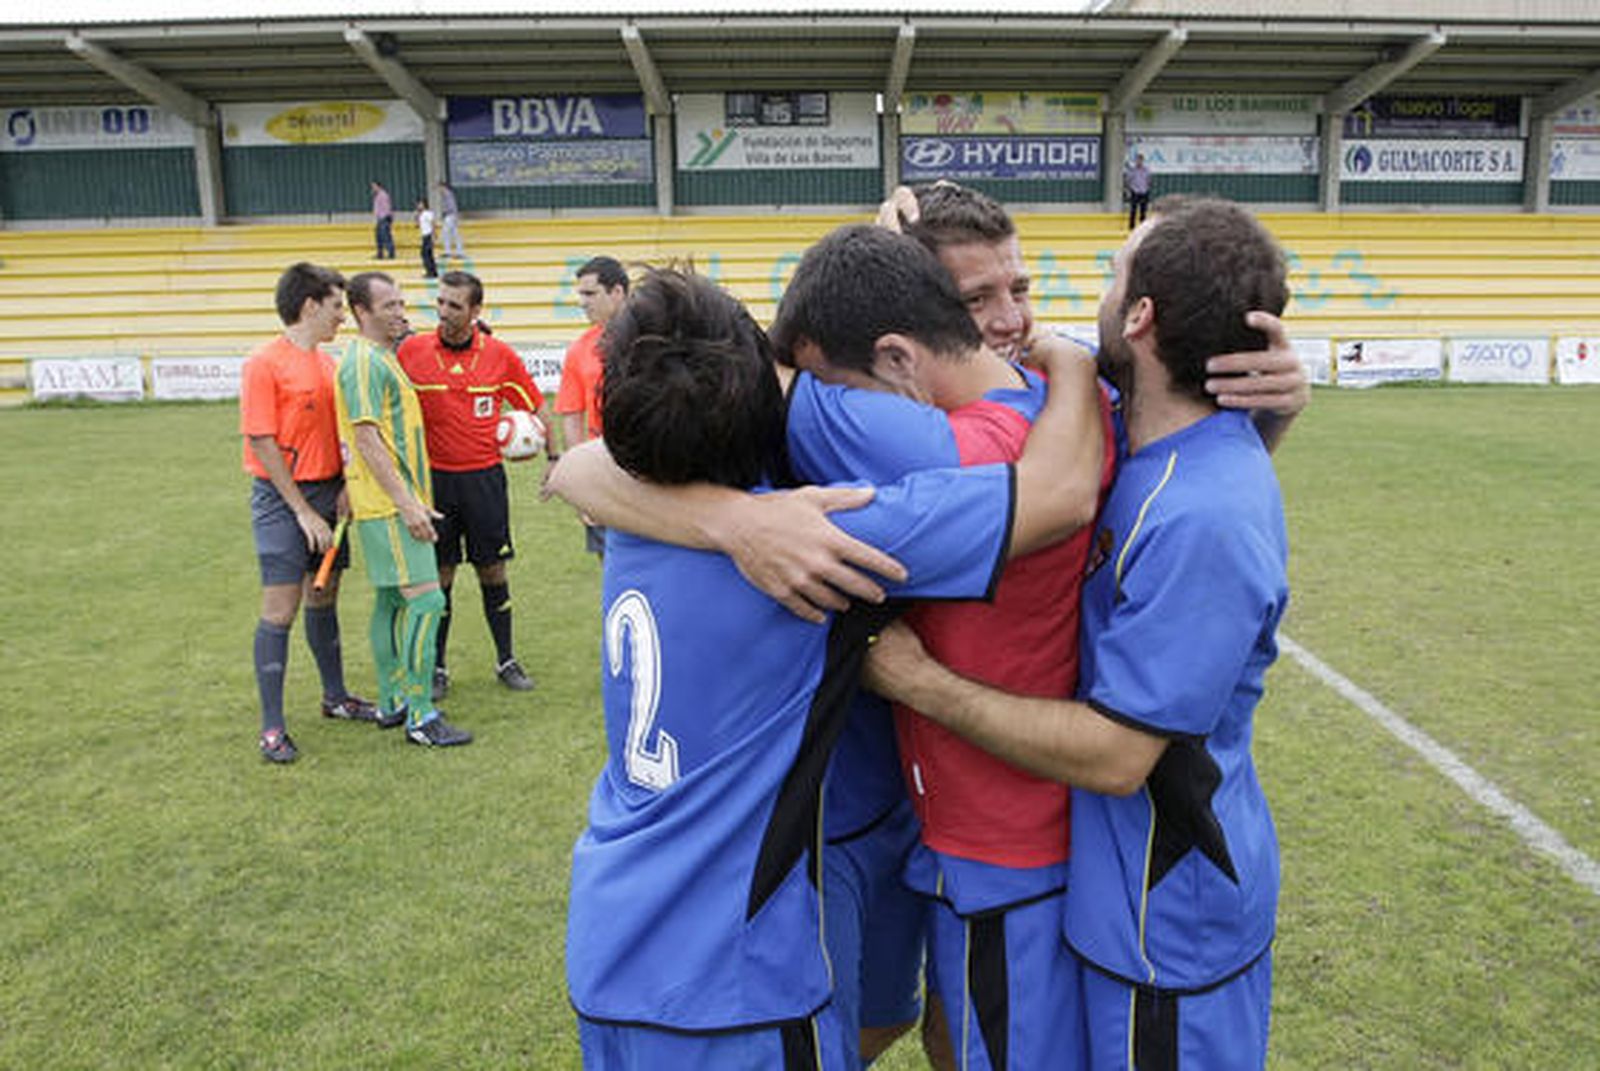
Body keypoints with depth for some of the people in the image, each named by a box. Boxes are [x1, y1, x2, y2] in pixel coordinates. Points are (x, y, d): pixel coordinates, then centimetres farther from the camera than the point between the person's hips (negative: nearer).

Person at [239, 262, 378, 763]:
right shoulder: (264, 363, -12)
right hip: (282, 499, -7)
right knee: (280, 609, -4)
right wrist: (303, 511, -15)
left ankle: (335, 697, 30)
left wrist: (344, 486, 1)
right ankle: (272, 727, 5)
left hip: (326, 493, 7)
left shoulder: (327, 362, 10)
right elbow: (263, 443, -14)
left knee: (324, 599, 16)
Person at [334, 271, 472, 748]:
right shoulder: (363, 360, -13)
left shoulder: (383, 358, 18)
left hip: (398, 503, 10)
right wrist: (407, 502, -22)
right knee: (425, 598, -11)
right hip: (389, 505, -10)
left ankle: (392, 703, 23)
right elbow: (366, 438, -20)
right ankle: (419, 716, -6)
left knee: (391, 601, 14)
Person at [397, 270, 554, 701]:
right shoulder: (411, 350, -3)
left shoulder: (499, 355, -2)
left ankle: (506, 661, 21)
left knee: (492, 571, 7)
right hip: (433, 478, 0)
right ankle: (436, 668, 19)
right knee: (438, 575, 6)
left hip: (485, 477, 0)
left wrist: (553, 458, 7)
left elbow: (535, 407, 9)